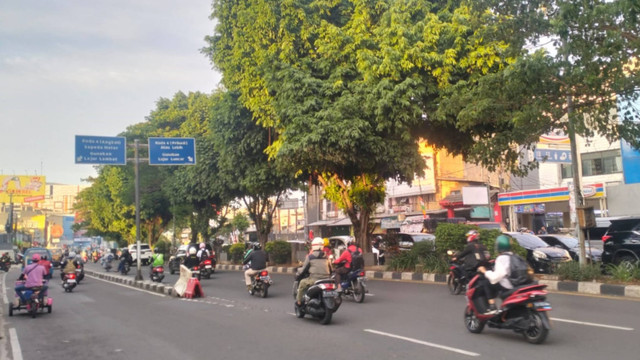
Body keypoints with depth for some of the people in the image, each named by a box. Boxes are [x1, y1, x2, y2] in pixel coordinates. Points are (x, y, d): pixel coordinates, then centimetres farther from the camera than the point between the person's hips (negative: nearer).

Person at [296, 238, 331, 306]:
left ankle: (299, 301, 13)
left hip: (314, 279, -5)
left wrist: (297, 276, 20)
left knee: (302, 283, 16)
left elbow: (304, 269, 4)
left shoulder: (310, 257, -1)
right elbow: (330, 269, 20)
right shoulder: (326, 257, 13)